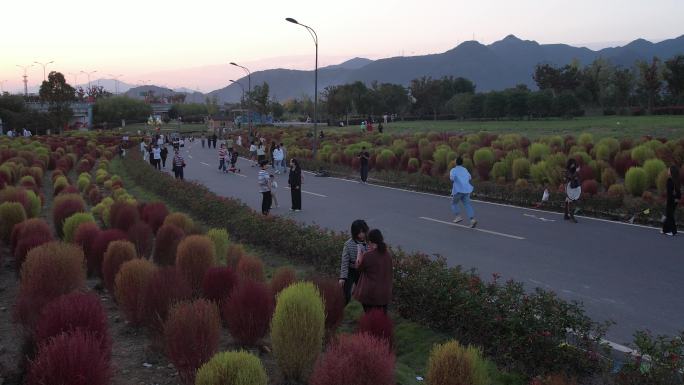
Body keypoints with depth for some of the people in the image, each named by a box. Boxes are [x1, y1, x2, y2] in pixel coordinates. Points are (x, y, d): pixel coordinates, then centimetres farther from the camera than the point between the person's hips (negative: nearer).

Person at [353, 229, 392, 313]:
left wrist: (359, 252, 10)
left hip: (370, 293, -5)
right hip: (384, 293, 5)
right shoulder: (387, 254, -3)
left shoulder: (367, 255, -21)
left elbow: (358, 267, -4)